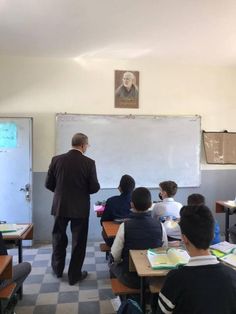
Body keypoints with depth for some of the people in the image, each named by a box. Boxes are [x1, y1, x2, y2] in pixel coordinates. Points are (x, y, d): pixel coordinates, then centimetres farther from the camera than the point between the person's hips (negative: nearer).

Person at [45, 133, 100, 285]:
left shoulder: (56, 159, -6)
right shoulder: (89, 162, -13)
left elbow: (48, 184, -1)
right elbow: (94, 188, -11)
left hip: (60, 206, 3)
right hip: (80, 208, -3)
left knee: (59, 238, 23)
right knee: (78, 241, 13)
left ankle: (58, 269, 38)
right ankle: (74, 275, 23)